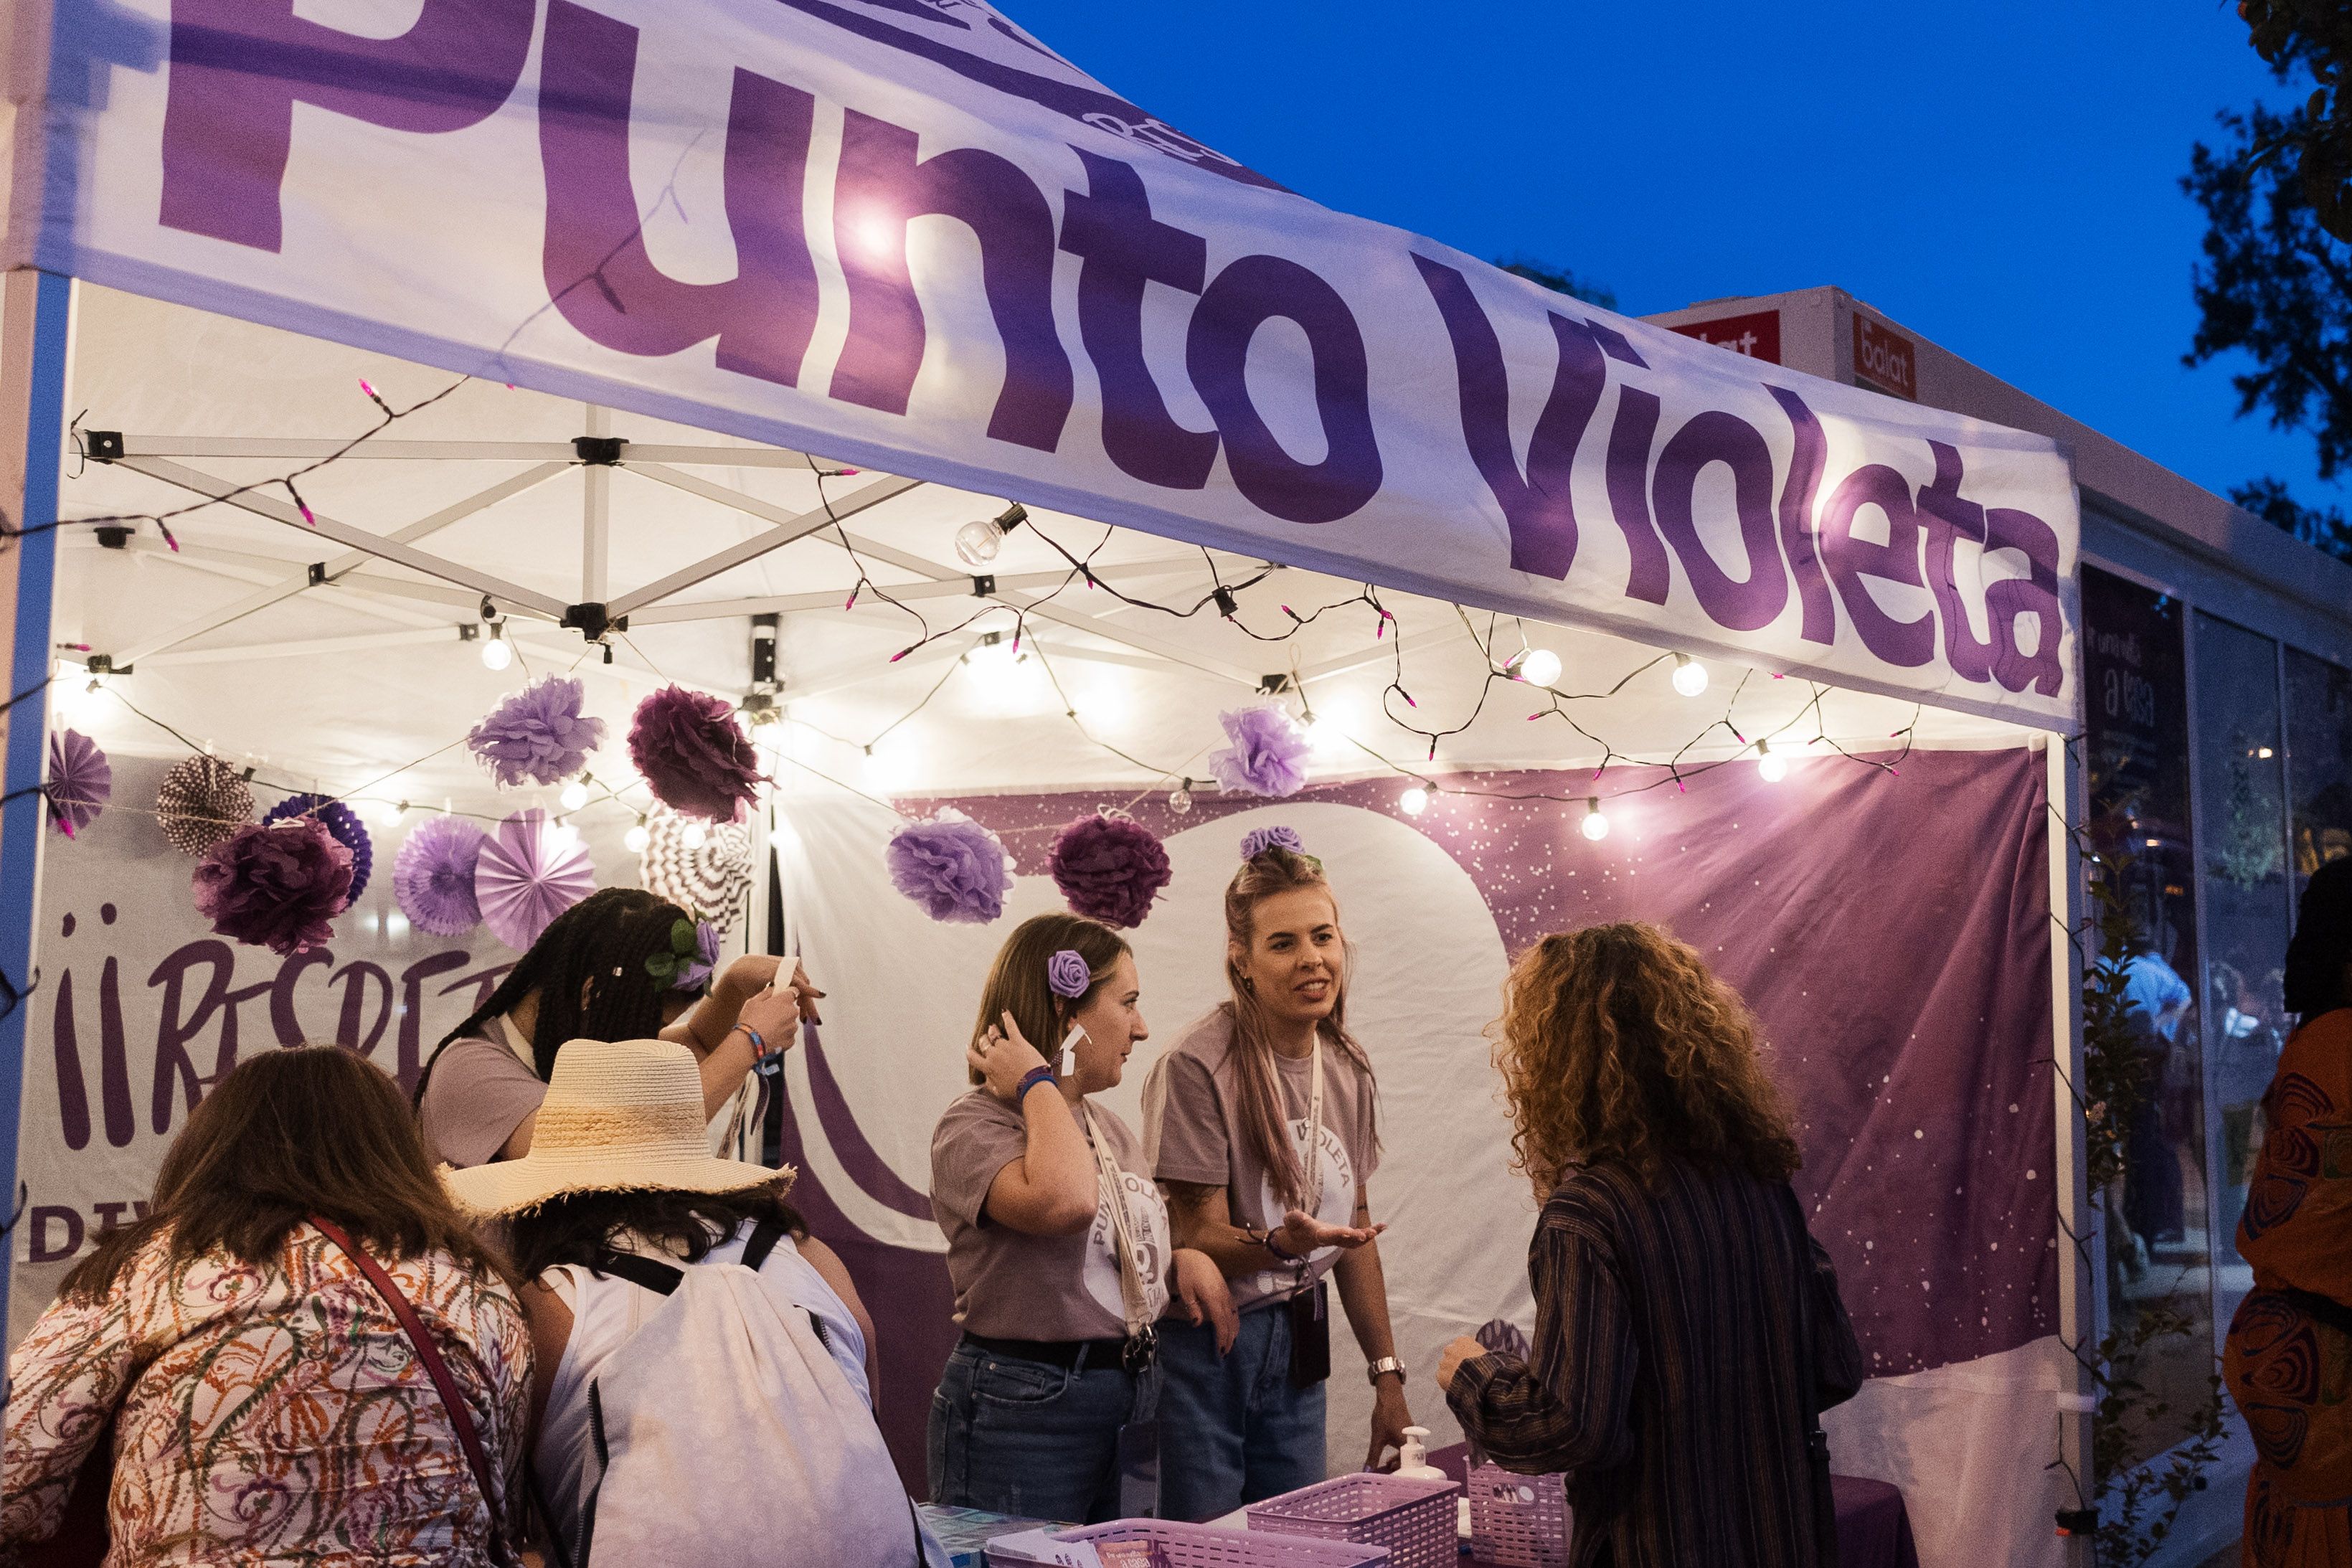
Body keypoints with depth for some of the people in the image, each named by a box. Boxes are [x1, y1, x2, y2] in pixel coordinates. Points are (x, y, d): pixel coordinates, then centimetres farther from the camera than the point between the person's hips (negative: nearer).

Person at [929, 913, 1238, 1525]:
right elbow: (1063, 1202, -35)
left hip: (1129, 1404, 8)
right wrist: (1037, 1083, -19)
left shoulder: (1112, 1131, 14)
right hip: (1022, 1412, -8)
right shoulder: (973, 1127, -14)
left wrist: (1185, 1263, 1)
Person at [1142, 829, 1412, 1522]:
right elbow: (1199, 1240, -15)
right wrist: (1281, 1243, -35)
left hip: (1299, 1343, 6)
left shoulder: (1347, 1066, 4)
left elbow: (1355, 1230, 11)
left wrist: (1387, 1376, 11)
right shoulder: (1196, 1067, -17)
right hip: (1202, 1346, -6)